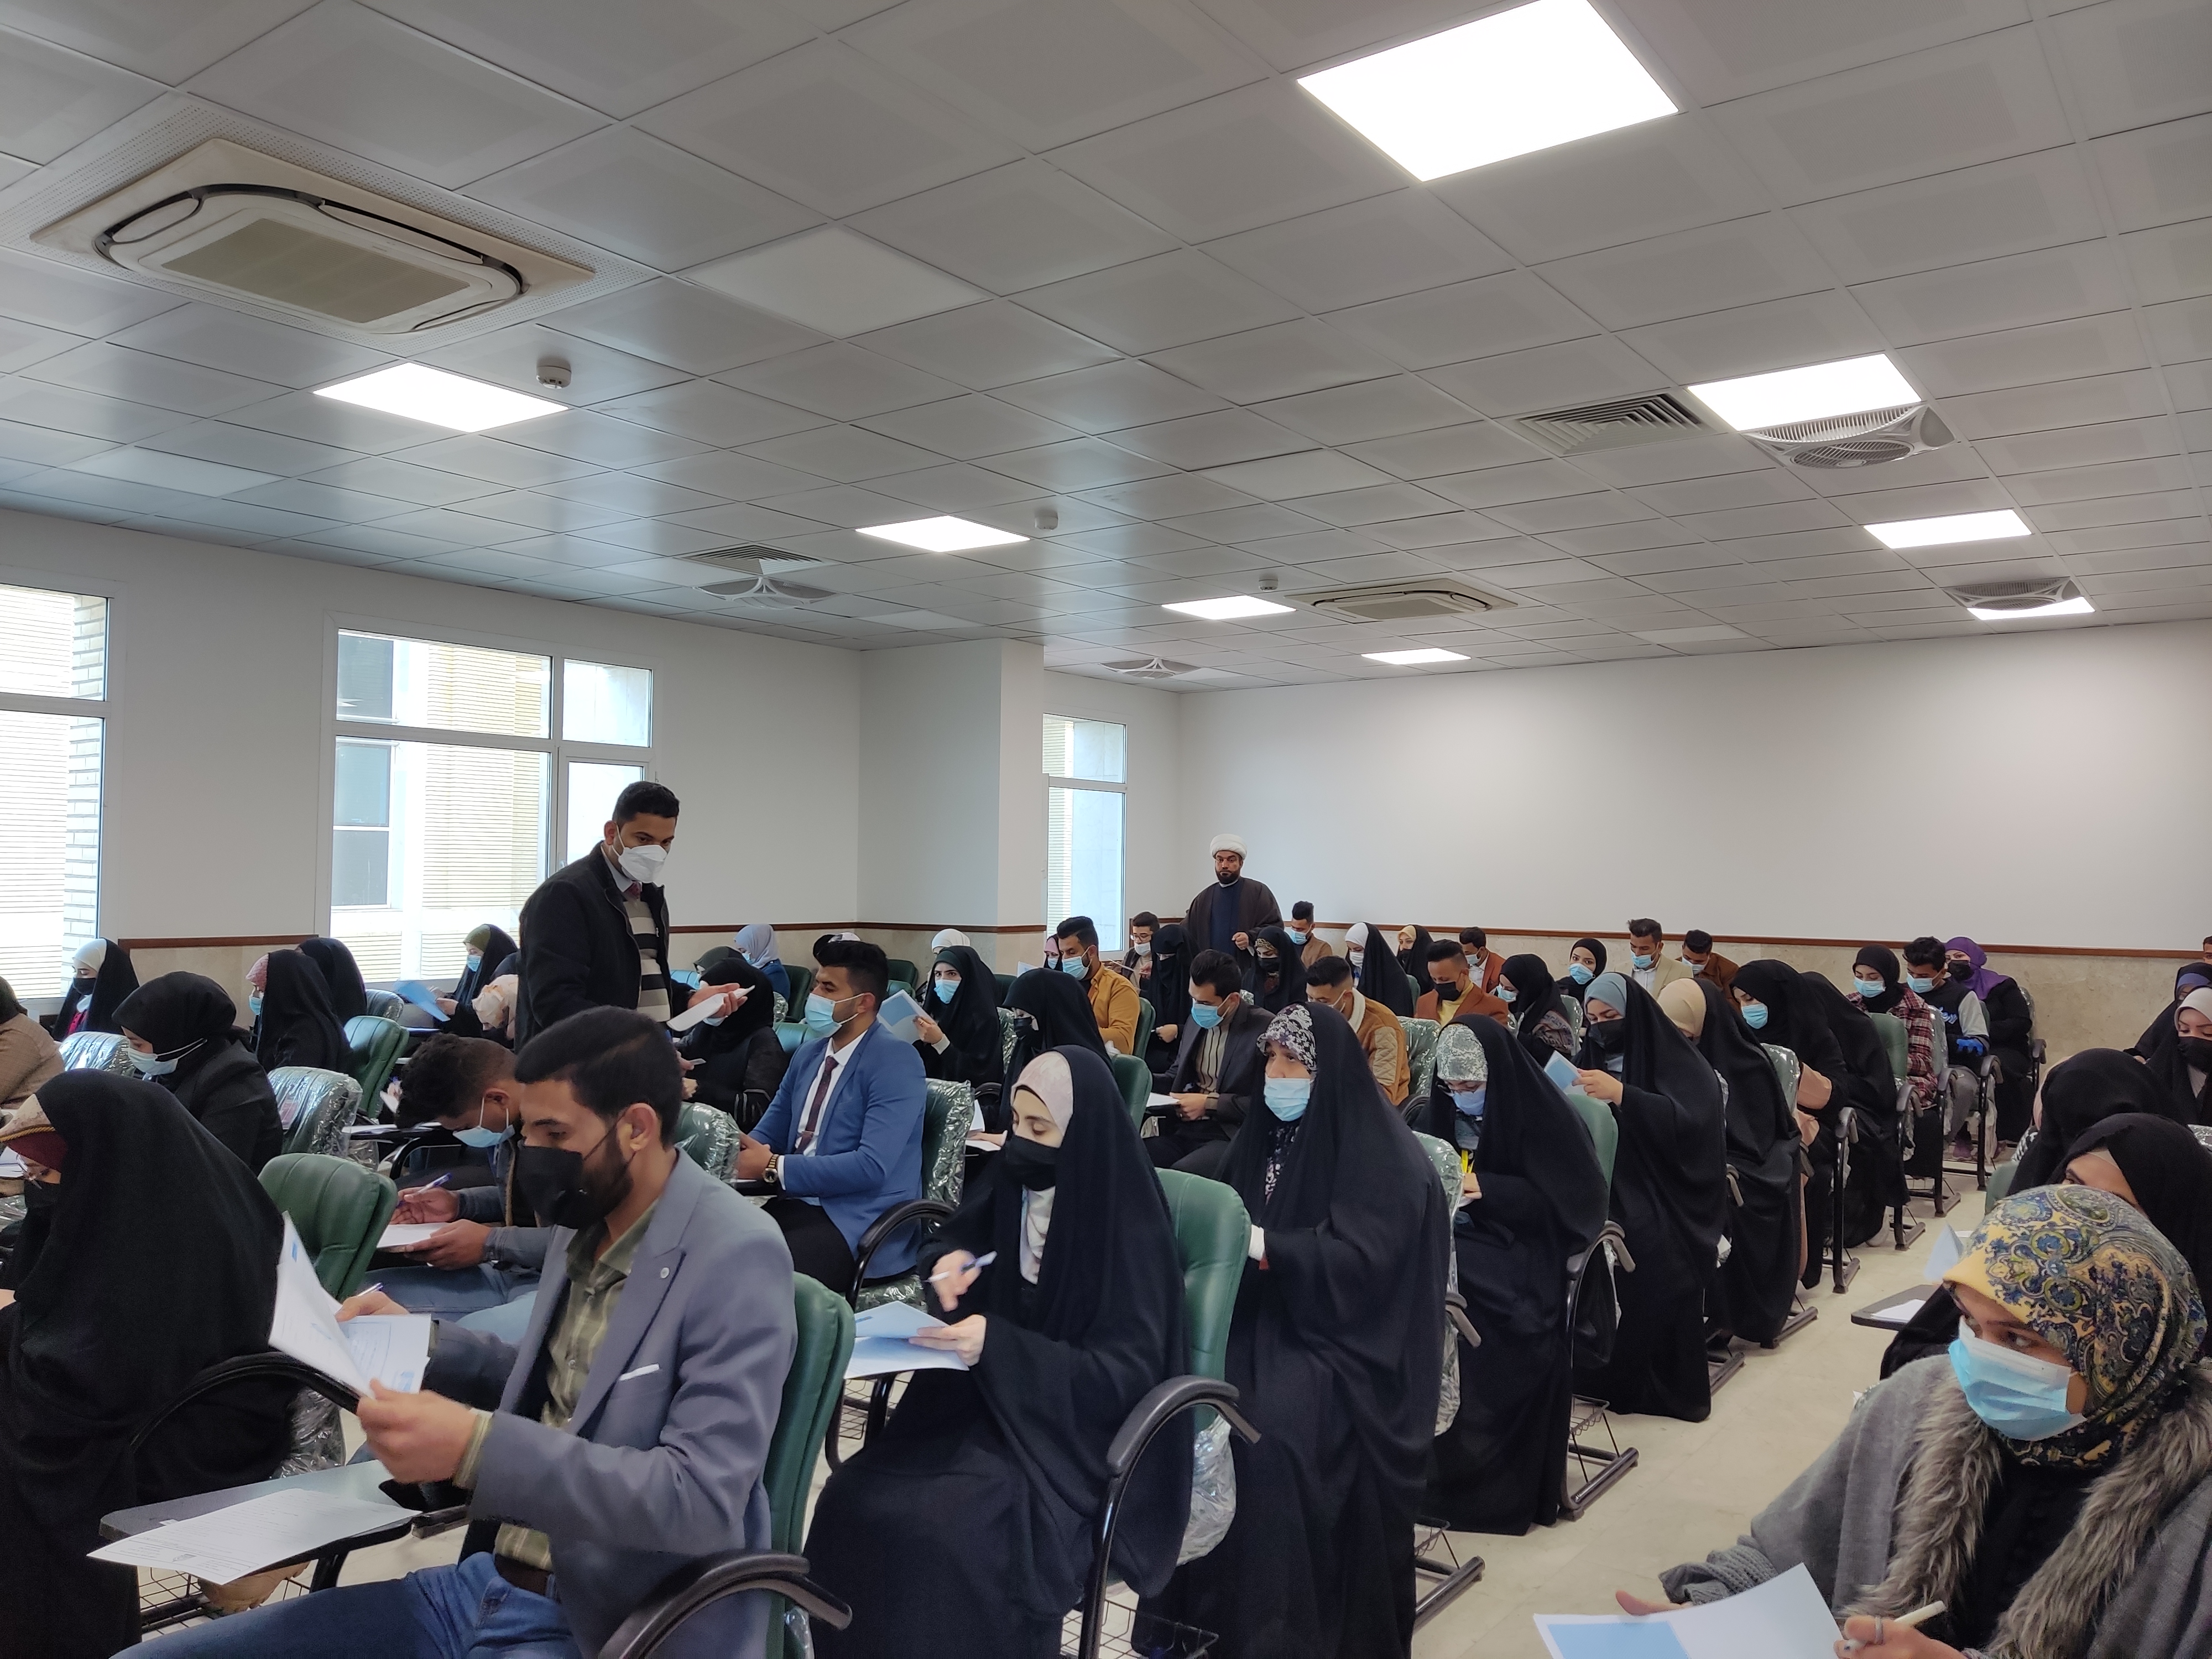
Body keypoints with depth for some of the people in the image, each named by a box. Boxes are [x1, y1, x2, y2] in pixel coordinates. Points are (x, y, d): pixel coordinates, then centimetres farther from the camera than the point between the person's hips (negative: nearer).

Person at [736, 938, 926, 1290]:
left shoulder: (895, 1062, -11)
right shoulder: (809, 1053, 14)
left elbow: (871, 1166, -20)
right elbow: (768, 1134, 19)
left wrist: (774, 1167, -16)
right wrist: (738, 1154, -5)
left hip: (862, 1224, -7)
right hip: (797, 1204, 7)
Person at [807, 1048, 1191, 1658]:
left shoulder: (1130, 1229, -16)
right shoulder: (1013, 1181, 1)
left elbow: (1126, 1376, -18)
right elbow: (953, 1238, 20)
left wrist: (999, 1347, -28)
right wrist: (949, 1262, -6)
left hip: (1068, 1433, -6)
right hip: (980, 1399, 6)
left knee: (940, 1530, -30)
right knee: (852, 1500, -18)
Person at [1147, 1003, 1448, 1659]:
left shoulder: (1382, 1155, -9)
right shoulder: (1267, 1132, 11)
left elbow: (1360, 1258, -19)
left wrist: (1259, 1245, -29)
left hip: (1339, 1334, -6)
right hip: (1261, 1314, 6)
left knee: (1272, 1428, -31)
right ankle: (1196, 1605, -7)